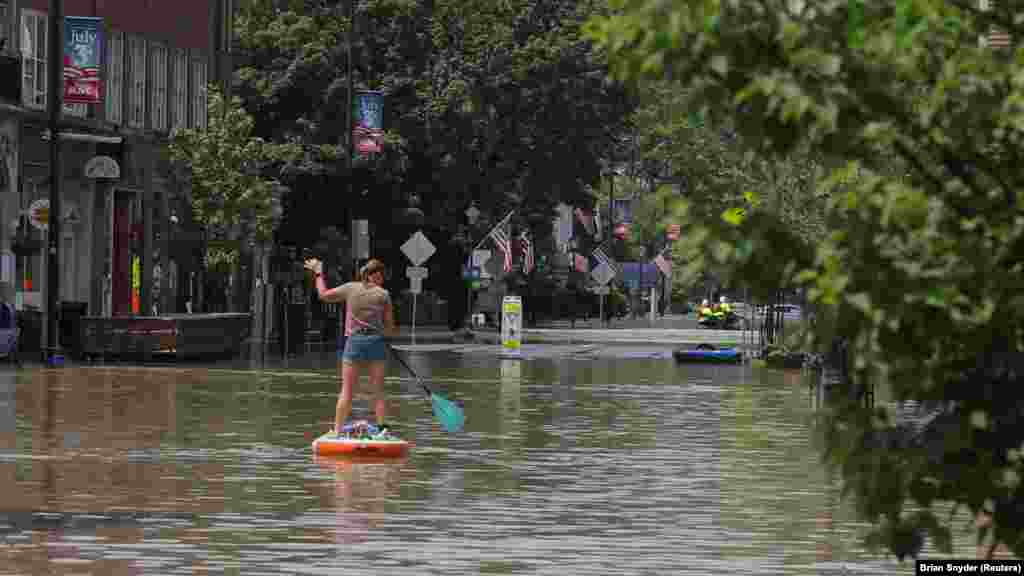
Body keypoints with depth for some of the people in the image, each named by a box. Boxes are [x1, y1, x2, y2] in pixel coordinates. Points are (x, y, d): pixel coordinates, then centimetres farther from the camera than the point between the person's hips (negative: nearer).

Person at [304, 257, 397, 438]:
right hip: (377, 342, 0)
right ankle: (382, 428, 0)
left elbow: (323, 295, 13)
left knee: (346, 391, 3)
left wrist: (318, 273, 25)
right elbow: (390, 328, 1)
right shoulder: (383, 295, 0)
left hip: (354, 341, 0)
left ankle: (337, 431, 0)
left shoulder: (350, 288, 2)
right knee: (378, 391, 7)